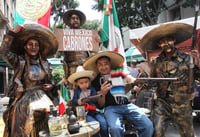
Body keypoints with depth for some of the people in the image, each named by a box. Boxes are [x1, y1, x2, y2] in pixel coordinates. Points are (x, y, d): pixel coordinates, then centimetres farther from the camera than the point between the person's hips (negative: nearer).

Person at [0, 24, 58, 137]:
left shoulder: (45, 64, 13)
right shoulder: (19, 61, 3)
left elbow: (50, 80, 23)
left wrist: (51, 86, 1)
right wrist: (13, 33, -16)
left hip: (42, 97, 3)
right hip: (24, 99, -3)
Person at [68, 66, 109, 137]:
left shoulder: (92, 89, 10)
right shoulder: (77, 91, 12)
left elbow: (95, 99, -7)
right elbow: (73, 101, 2)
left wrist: (86, 100, -23)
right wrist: (78, 102, -21)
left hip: (95, 111, 1)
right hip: (85, 113, -1)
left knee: (103, 122, -21)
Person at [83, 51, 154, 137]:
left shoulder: (119, 70, 11)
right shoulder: (96, 81, 9)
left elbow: (132, 81, 1)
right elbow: (101, 105, 9)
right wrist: (102, 94, -12)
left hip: (127, 105, 2)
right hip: (111, 108, -1)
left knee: (148, 126, -20)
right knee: (115, 128, -34)